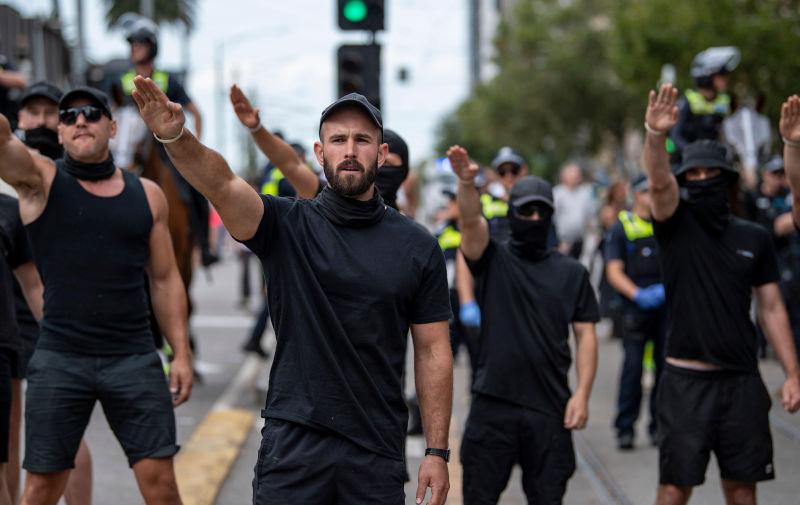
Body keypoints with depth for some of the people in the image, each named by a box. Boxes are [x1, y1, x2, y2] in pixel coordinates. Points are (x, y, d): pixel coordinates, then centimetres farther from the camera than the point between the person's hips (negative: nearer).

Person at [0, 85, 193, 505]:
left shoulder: (147, 196, 11)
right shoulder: (40, 181, 3)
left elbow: (165, 280, 14)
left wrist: (181, 353, 8)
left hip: (135, 359, 2)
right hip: (60, 358, -2)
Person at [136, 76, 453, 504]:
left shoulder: (417, 247, 4)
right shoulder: (286, 227, 1)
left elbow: (432, 350, 6)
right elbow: (221, 184, -18)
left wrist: (437, 451, 1)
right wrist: (174, 137, -38)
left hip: (377, 452, 1)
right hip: (294, 438, -1)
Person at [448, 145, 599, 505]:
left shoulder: (572, 273, 10)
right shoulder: (494, 260, 6)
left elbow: (585, 335, 6)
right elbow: (471, 222, -14)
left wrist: (582, 394, -5)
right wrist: (466, 182, -35)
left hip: (550, 406, 1)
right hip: (493, 402, -1)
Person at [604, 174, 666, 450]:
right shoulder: (622, 227, 5)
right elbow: (614, 272, 0)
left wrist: (665, 288, -8)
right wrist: (637, 294, -14)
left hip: (667, 305, 3)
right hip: (636, 309, -2)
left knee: (666, 365, 1)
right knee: (633, 366, -6)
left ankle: (660, 425, 10)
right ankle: (625, 428, 0)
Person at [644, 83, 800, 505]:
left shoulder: (755, 239, 9)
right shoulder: (677, 226, 0)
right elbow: (658, 183, -20)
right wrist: (655, 136, -40)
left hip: (742, 382, 3)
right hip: (687, 380, -3)